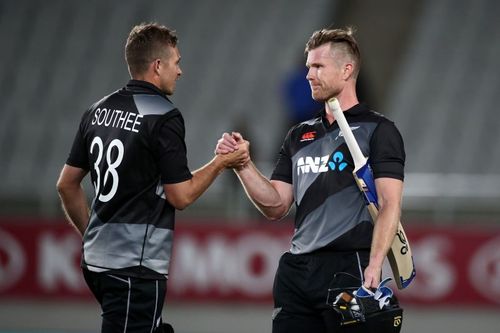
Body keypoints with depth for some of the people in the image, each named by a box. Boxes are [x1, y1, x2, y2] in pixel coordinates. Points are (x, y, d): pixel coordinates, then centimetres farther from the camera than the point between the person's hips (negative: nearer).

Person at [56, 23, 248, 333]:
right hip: (136, 267, -8)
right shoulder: (164, 116, -13)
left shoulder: (99, 110, 9)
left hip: (97, 258, 8)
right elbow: (181, 196, -12)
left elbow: (67, 183, 14)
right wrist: (221, 162, 2)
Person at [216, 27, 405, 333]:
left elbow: (390, 205, -10)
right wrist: (243, 165, 1)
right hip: (296, 271, 6)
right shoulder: (299, 135, 18)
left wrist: (374, 267, -22)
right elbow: (276, 206, 15)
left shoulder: (377, 131, -1)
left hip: (348, 267, -6)